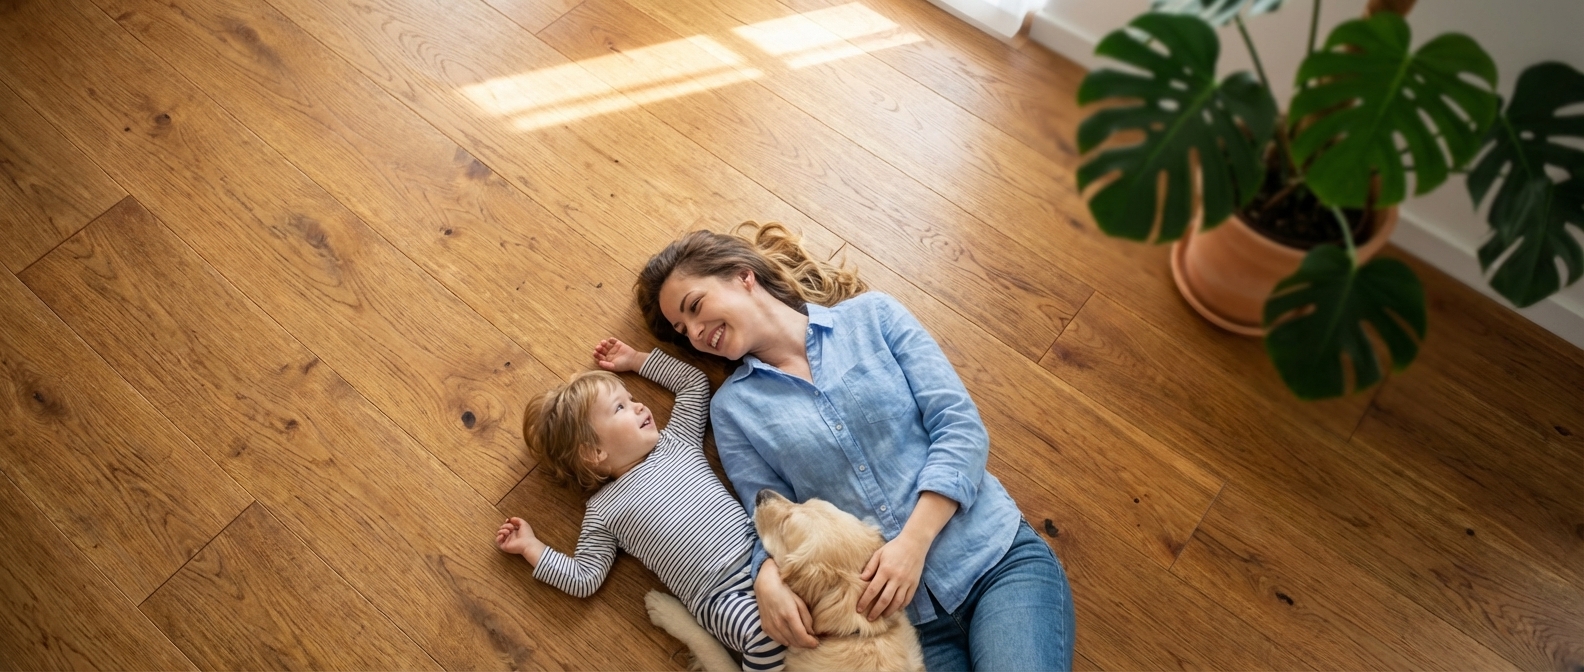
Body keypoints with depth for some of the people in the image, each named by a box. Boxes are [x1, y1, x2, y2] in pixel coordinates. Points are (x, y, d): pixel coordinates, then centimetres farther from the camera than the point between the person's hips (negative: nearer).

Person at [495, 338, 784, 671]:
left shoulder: (675, 441, 15)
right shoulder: (603, 510, 5)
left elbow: (696, 382, 26)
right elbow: (584, 579, 5)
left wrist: (636, 359, 26)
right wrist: (531, 547, 3)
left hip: (763, 545, 4)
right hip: (723, 597, -4)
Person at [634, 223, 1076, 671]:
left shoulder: (871, 315, 4)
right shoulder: (732, 407, 7)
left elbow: (961, 426, -3)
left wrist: (913, 542, -13)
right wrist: (769, 578, -18)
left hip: (999, 555, -1)